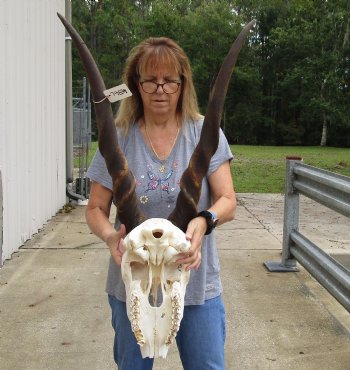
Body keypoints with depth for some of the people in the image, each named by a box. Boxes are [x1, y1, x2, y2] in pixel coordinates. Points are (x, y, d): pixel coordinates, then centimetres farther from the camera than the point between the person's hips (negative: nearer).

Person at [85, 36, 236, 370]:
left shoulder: (205, 133, -5)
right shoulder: (118, 139, -4)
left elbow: (227, 201, -8)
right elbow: (95, 209, -1)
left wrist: (204, 221, -30)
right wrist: (110, 236, -23)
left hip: (196, 281, 0)